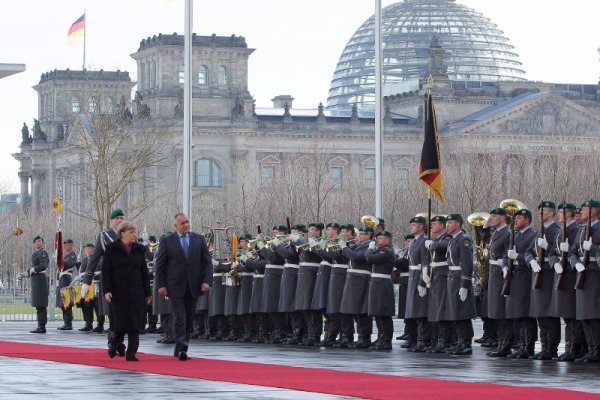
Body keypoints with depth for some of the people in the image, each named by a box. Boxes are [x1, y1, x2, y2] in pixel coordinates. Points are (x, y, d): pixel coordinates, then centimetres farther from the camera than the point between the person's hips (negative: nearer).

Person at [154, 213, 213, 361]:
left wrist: (207, 281, -6)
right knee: (179, 318, -11)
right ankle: (181, 348, -16)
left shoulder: (199, 239, 7)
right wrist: (160, 285, -7)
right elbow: (159, 265, 1)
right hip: (176, 287, -3)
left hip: (193, 286, 3)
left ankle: (179, 350, 13)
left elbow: (207, 261, 6)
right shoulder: (167, 241, 0)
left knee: (189, 319, 6)